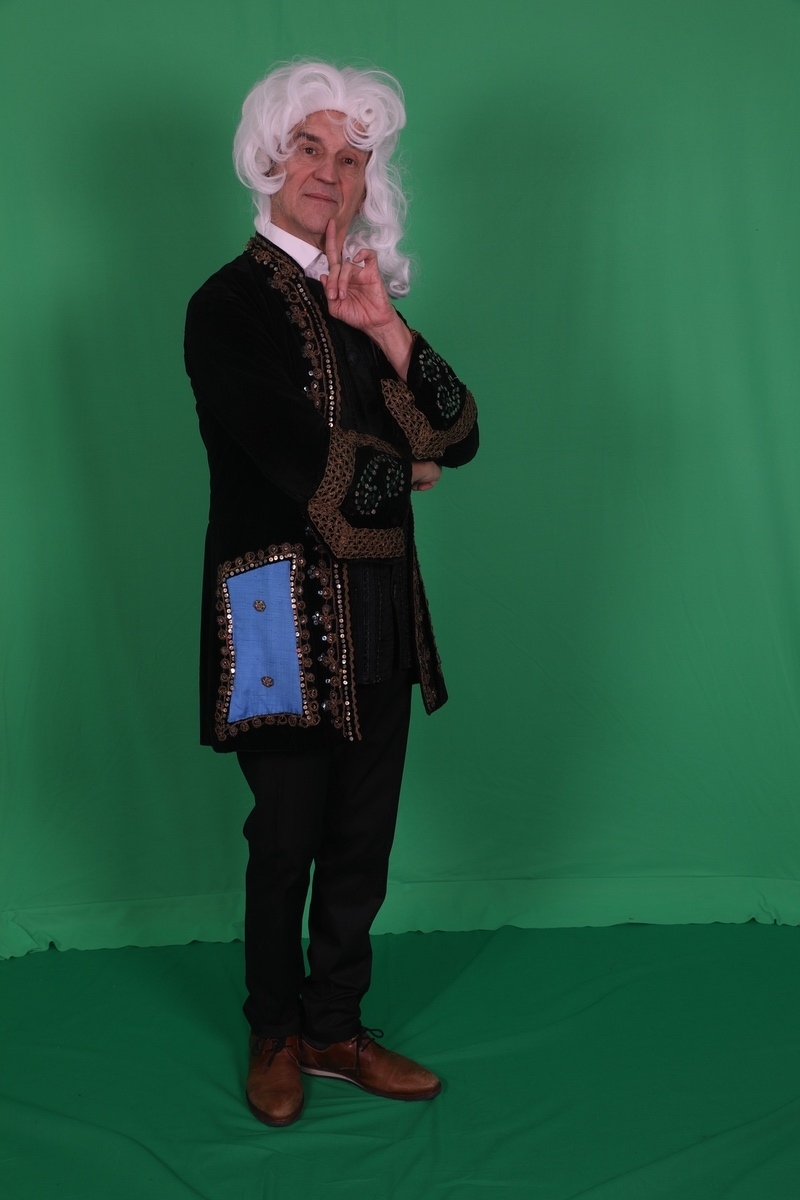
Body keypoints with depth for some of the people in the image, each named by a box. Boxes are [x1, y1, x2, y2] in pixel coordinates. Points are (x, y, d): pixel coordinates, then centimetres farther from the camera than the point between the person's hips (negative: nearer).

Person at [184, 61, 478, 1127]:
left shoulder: (367, 298, 14)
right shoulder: (229, 305, -6)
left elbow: (460, 437, 4)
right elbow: (305, 461, -16)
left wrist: (386, 332, -8)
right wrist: (408, 474, 0)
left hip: (378, 614, 6)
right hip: (286, 609, -6)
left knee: (363, 840, 11)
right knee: (286, 842, 6)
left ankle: (335, 1029, 27)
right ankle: (275, 1036, 27)